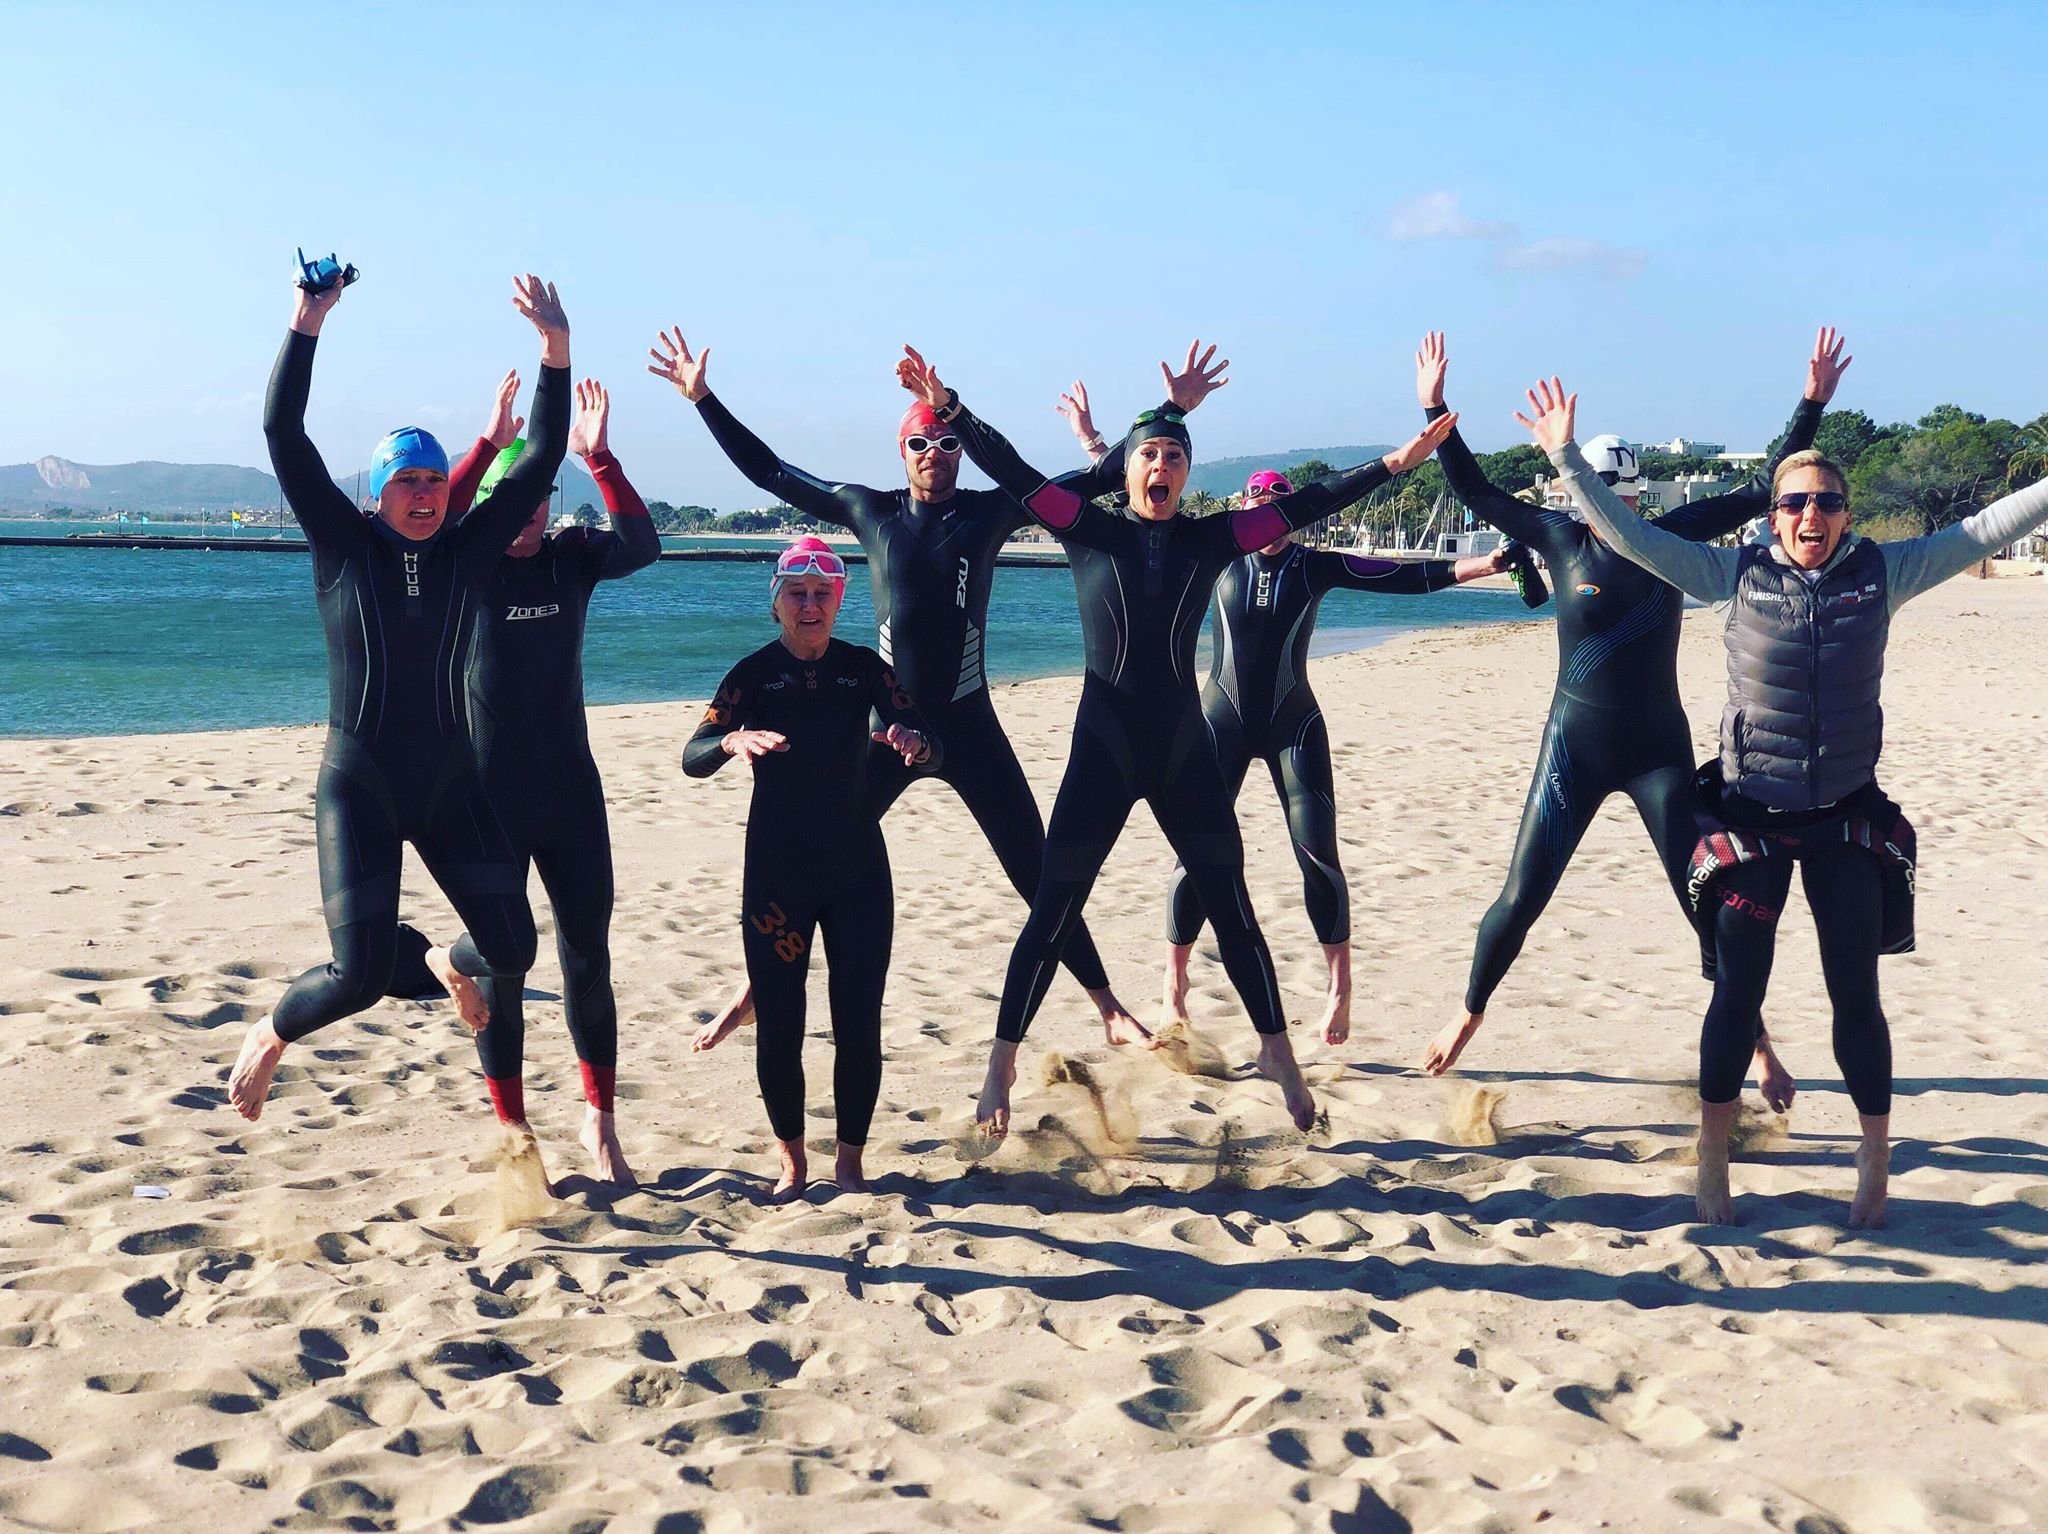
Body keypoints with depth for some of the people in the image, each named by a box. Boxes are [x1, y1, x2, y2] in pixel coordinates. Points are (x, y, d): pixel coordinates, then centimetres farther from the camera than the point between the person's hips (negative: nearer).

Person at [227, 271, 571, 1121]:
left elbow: (543, 457, -2)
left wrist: (557, 344, -11)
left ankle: (452, 963, 38)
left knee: (512, 948, -1)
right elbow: (282, 434, -11)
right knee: (359, 976, -11)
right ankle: (271, 1035, 24)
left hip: (450, 782, 3)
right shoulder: (344, 545, -3)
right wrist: (307, 324, -17)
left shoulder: (467, 549, 3)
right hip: (359, 786, -3)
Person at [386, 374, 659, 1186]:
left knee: (588, 958, 6)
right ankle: (512, 1132, 18)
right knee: (499, 967, 4)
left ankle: (600, 1120, 20)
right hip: (490, 798, -2)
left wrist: (600, 456, -25)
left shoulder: (571, 557, 3)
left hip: (571, 791, 2)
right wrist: (490, 443, -31)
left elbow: (642, 545, -15)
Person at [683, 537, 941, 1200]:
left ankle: (850, 1161, 16)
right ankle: (792, 1159, 20)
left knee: (859, 1025, -2)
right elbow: (693, 758, -14)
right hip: (776, 872, -1)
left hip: (858, 870, 1)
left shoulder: (863, 667, 3)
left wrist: (912, 742, -31)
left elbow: (931, 751, -7)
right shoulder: (755, 672, -2)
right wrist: (732, 741, -36)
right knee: (778, 1027, -1)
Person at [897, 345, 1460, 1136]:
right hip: (1102, 751, -2)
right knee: (1052, 914, 0)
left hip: (1185, 751, 2)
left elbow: (1305, 504, 1)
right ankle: (1001, 1065, 13)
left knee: (1232, 912, 9)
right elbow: (1010, 470, -9)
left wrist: (1392, 464, -4)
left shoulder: (1209, 539, 4)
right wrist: (948, 409, -20)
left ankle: (1279, 1052, 24)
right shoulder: (1089, 531, -1)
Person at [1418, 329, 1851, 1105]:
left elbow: (1765, 491, 1)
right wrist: (1434, 409, -10)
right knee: (1520, 899, 1)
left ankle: (1757, 1045, 13)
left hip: (1659, 749, 1)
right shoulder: (1561, 540, -3)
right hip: (1574, 747, 0)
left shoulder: (1670, 535, -2)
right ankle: (1469, 1014, 24)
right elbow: (1475, 491, -2)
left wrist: (1812, 403, -4)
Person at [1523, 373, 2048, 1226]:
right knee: (1736, 994, 3)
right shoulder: (1736, 576, -4)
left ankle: (1875, 1172, 21)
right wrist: (1566, 461, -13)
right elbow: (1630, 535, -6)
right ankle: (1712, 1169, 15)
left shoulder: (1883, 573, -1)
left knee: (1856, 995, 7)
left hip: (1848, 819, 1)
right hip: (1751, 819, -1)